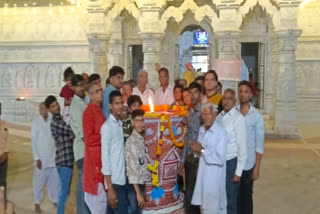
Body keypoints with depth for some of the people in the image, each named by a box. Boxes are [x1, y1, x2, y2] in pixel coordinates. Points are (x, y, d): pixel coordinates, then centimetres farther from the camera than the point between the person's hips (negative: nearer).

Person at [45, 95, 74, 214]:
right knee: (64, 190, -5)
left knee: (66, 190, 15)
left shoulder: (61, 119, 17)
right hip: (64, 160, -9)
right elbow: (72, 132, -18)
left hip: (68, 159, 9)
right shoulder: (55, 123, -12)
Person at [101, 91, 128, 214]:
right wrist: (110, 188, -16)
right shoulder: (107, 126, -11)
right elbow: (105, 156, -14)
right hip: (114, 181, -7)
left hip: (123, 180, 7)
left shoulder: (121, 124, 11)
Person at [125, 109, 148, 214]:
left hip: (141, 183, 8)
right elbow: (132, 169, -20)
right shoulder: (132, 141, -17)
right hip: (135, 185, -8)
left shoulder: (141, 139, 8)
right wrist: (138, 193, -21)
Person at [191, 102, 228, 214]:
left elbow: (220, 157, -23)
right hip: (203, 172, 8)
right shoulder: (202, 130, 7)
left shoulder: (221, 131, -18)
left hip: (214, 175, -7)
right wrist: (196, 148, -5)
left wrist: (202, 150, -18)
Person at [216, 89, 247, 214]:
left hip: (231, 162, -5)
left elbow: (242, 147, -11)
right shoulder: (219, 117, 5)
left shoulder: (238, 118, -12)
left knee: (230, 199, 8)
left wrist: (238, 172, -11)